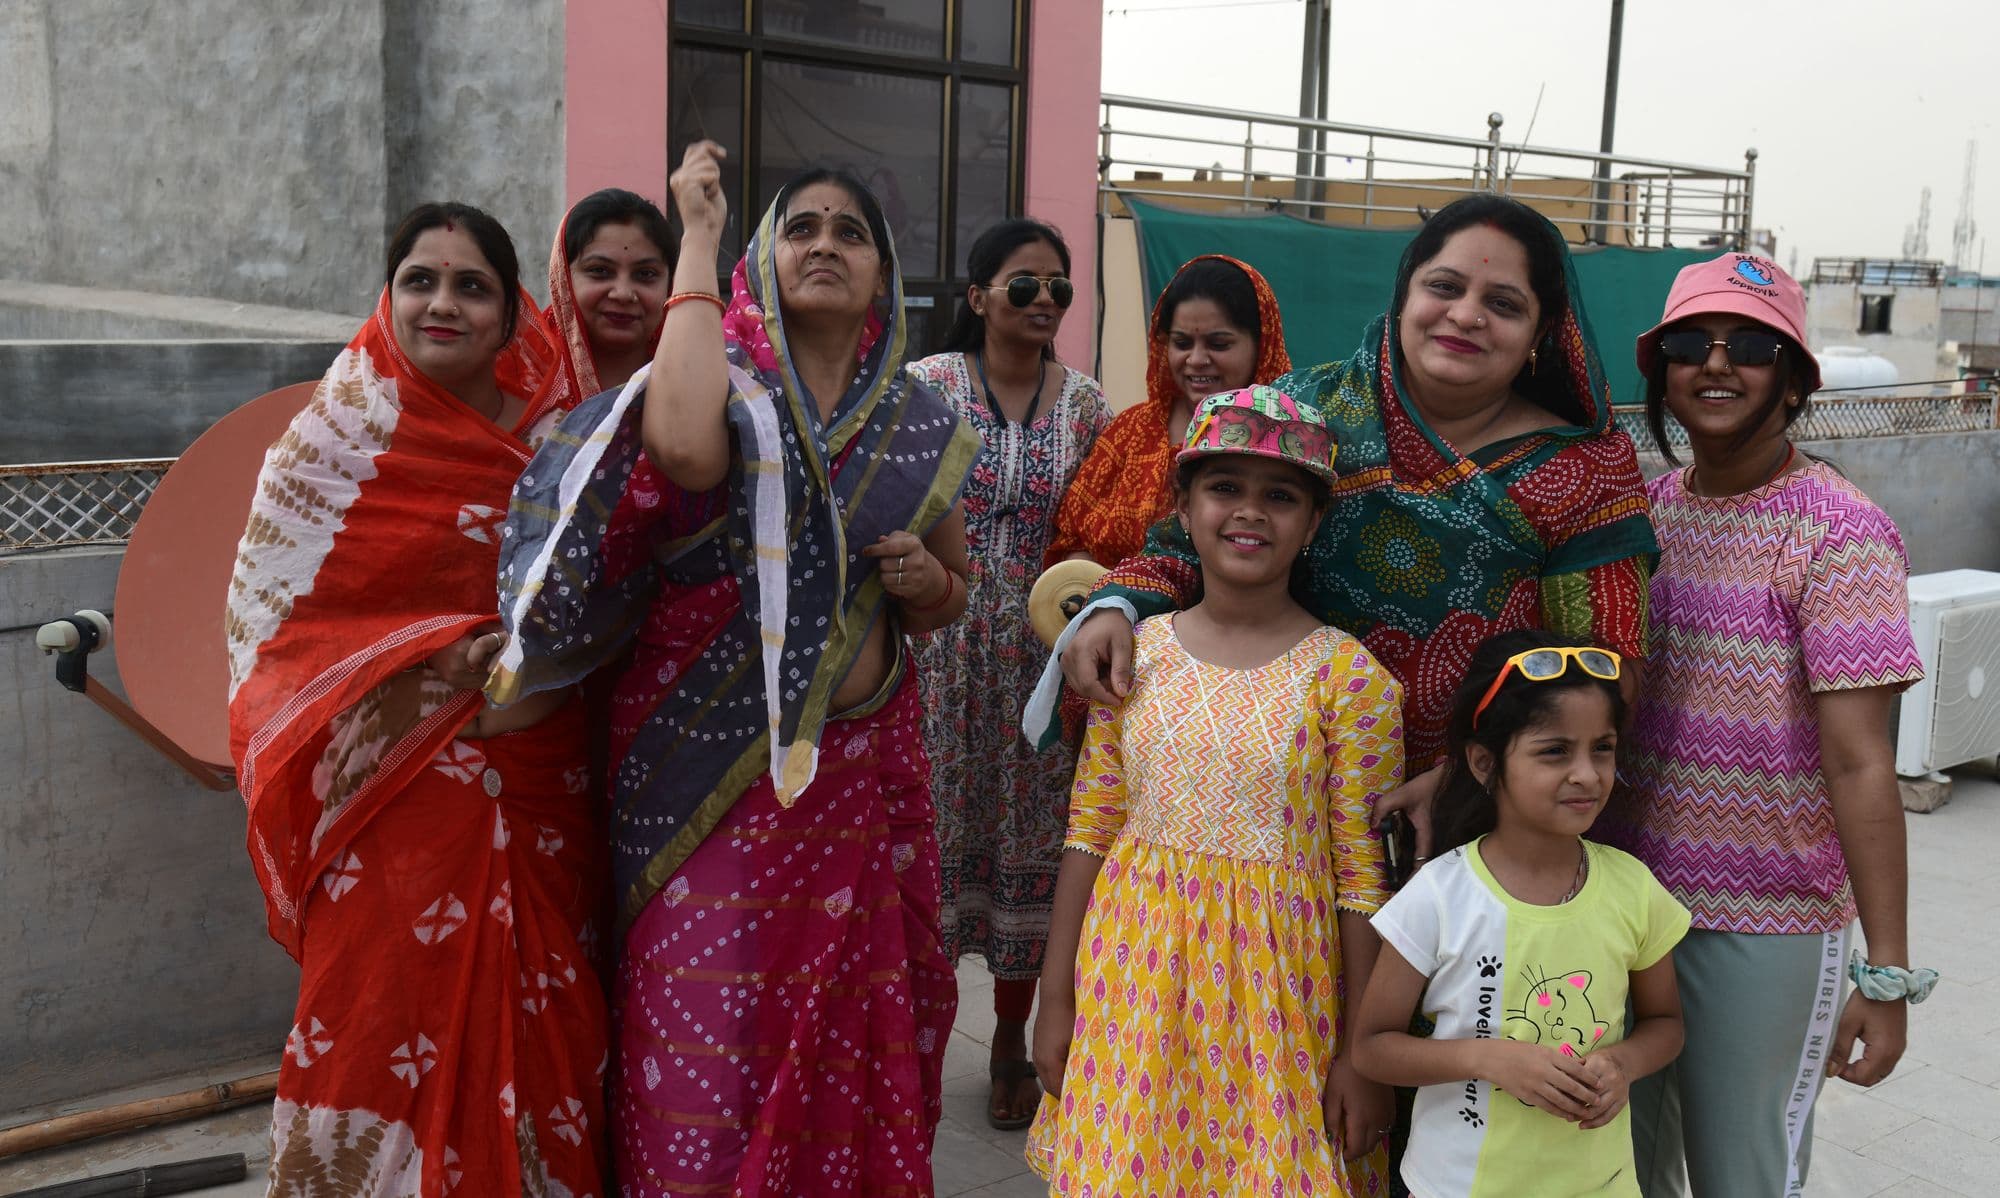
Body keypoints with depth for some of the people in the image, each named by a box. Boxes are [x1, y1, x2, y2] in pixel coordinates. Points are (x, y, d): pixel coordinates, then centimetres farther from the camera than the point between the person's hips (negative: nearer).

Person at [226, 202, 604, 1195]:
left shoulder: (552, 431, 7)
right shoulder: (336, 441, -2)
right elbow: (273, 630, -5)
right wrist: (450, 663, -16)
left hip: (540, 804, 3)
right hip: (400, 807, -3)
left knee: (543, 1037, 8)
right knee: (397, 1044, 1)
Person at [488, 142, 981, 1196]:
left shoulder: (919, 425, 9)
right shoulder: (727, 384, -3)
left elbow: (950, 596, 21)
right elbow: (684, 446, -30)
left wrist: (925, 581, -5)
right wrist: (698, 239, -19)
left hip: (860, 771, 4)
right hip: (711, 776, -4)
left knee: (851, 1034, 11)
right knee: (705, 1044, -1)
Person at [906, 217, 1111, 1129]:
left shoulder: (1085, 403, 4)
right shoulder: (925, 385, -1)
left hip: (1040, 649, 2)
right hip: (937, 644, -1)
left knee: (1030, 835, 7)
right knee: (934, 825, 3)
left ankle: (1011, 1044, 24)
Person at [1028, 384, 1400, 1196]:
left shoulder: (1347, 677, -8)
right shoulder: (1135, 655, 0)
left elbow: (1364, 873, -6)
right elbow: (1089, 834, 4)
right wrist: (1056, 1001, 6)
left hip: (1274, 987, -2)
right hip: (1132, 977, 3)